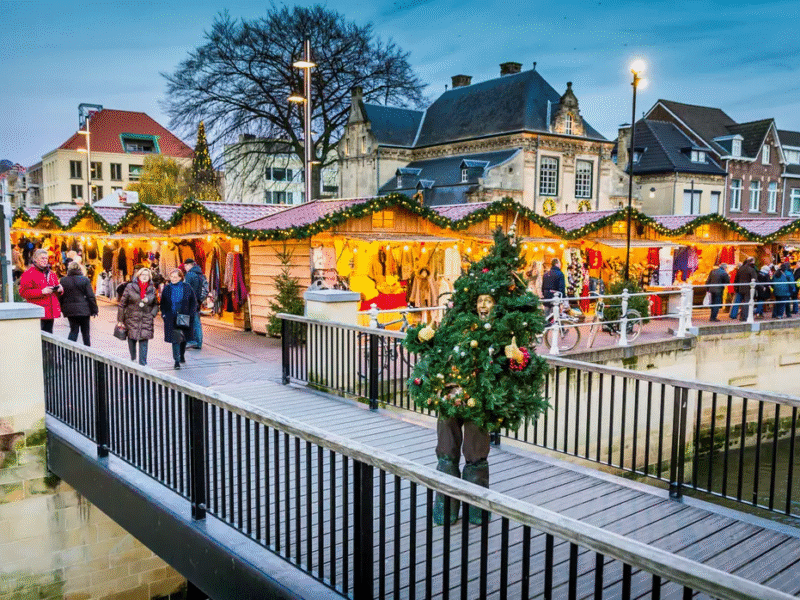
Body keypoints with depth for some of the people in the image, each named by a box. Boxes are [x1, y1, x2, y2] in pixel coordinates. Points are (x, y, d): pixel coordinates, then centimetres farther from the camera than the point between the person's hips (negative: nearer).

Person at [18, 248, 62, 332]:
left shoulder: (51, 274, 19)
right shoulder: (28, 274, -4)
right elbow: (23, 292, -11)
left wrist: (59, 289, 5)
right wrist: (41, 292, -20)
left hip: (51, 312, 7)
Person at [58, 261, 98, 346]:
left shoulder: (63, 280, 0)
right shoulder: (85, 280, -6)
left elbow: (61, 297, 4)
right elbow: (91, 296, -7)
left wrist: (63, 310, 15)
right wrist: (94, 310, 0)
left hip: (70, 310, 2)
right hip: (84, 310, -2)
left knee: (73, 330, 9)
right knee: (85, 332, 8)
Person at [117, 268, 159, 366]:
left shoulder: (152, 289, 6)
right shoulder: (130, 287, 0)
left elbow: (156, 304, 18)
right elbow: (122, 304, 2)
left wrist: (152, 314, 0)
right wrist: (120, 320, 1)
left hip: (146, 320, 1)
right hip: (132, 319, -1)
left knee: (144, 341, -5)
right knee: (131, 339, 6)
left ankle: (143, 363, -1)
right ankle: (133, 360, 24)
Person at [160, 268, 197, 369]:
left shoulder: (186, 287, 0)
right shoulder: (167, 288, 3)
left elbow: (193, 302, 4)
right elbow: (163, 303, 11)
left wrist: (191, 315, -4)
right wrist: (164, 314, -1)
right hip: (172, 318, -1)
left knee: (184, 337, 14)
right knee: (175, 338, -9)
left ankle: (182, 355, 37)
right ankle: (177, 360, -7)